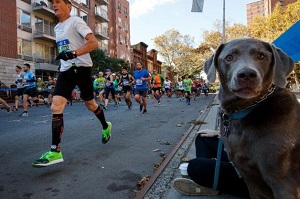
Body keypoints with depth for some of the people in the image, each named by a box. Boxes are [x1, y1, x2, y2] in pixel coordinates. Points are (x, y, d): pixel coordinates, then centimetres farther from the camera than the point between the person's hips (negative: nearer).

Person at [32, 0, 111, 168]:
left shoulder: (76, 21, -5)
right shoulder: (57, 28, 19)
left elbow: (94, 43, -18)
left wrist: (73, 54, -26)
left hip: (81, 67, -6)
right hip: (65, 70, 7)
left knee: (90, 103, 7)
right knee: (56, 106, -10)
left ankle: (106, 126, 36)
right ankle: (55, 151, -10)